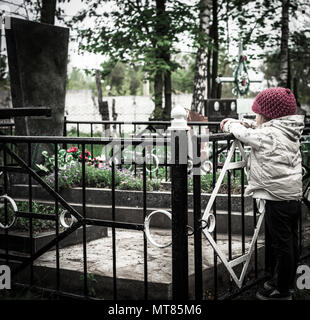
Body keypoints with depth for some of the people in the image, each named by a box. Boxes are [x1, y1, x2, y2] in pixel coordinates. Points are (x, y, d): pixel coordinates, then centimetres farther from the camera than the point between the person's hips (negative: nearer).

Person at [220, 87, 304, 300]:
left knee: (281, 244, 0)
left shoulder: (269, 134, -16)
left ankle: (281, 291, 10)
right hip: (295, 195, 9)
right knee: (290, 241, 18)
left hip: (278, 198, -9)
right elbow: (257, 127, 23)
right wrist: (237, 121, 19)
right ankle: (287, 282, 33)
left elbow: (244, 134, -5)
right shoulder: (290, 131, 11)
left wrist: (231, 125, 15)